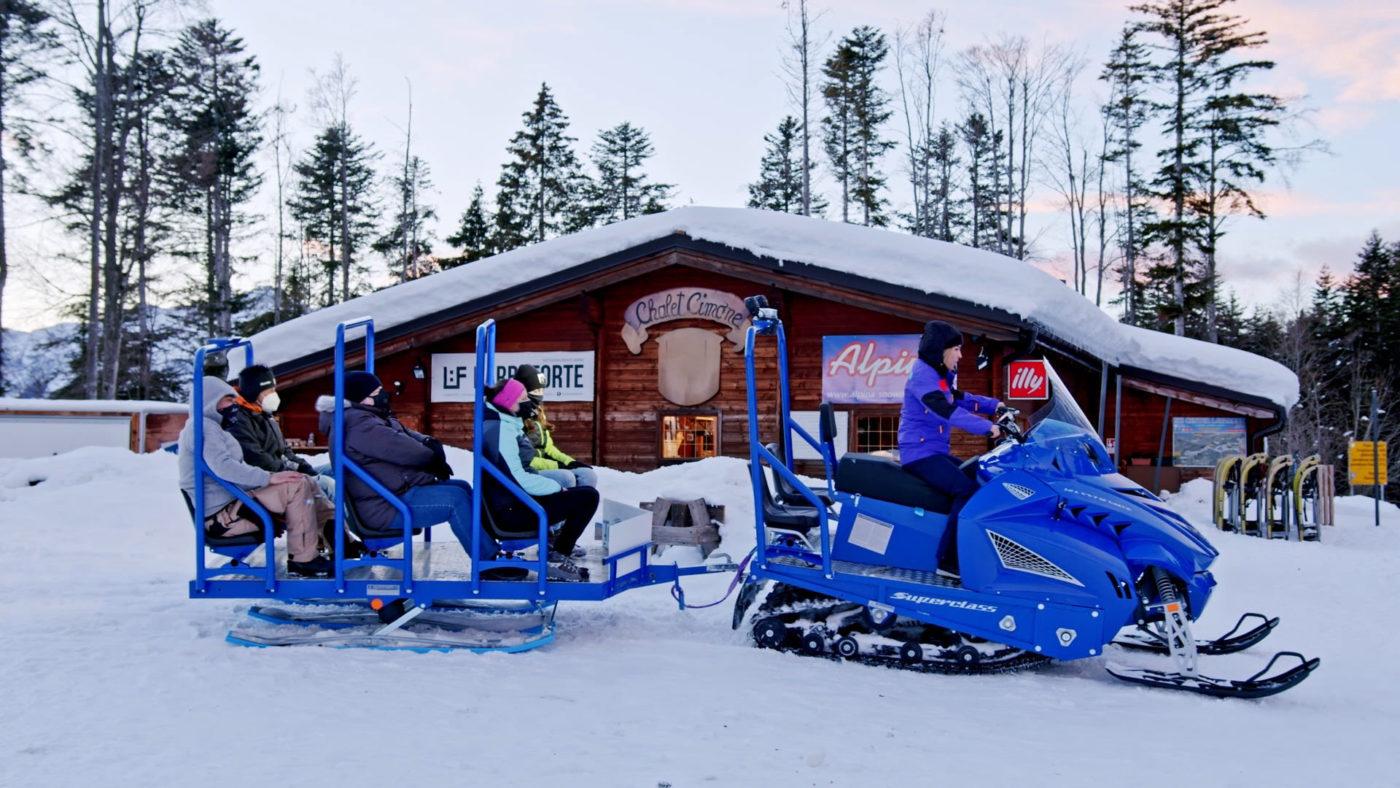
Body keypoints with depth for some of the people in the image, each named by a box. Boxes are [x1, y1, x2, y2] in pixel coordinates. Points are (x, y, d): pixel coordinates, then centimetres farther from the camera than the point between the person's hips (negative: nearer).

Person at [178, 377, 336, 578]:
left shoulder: (211, 427, 24)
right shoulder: (203, 427, -11)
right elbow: (223, 467, -25)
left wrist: (269, 477, 9)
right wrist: (268, 477, -25)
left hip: (231, 505, 11)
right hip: (222, 514, -11)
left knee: (305, 482, 7)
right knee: (296, 486, -22)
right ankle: (302, 560, -19)